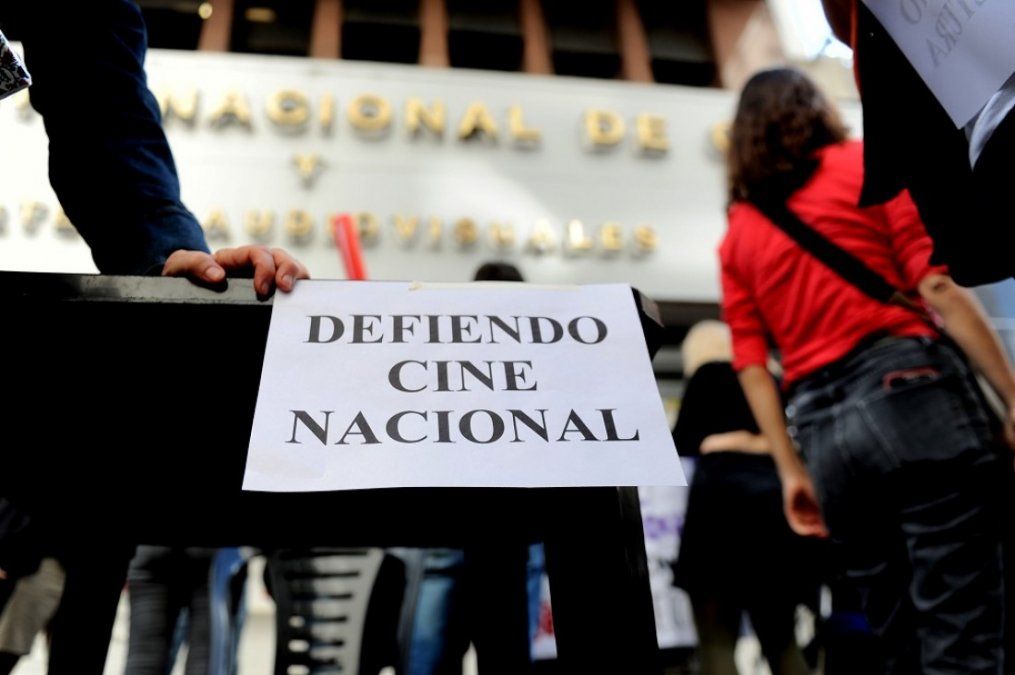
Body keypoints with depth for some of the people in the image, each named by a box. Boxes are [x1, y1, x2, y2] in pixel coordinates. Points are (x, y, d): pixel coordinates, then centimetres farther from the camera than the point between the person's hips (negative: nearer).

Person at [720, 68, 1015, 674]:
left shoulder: (736, 234, 18)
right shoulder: (867, 165, 7)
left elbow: (752, 364, 10)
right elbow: (938, 287, -4)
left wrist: (791, 470, 10)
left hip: (824, 432, 5)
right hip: (912, 391, -4)